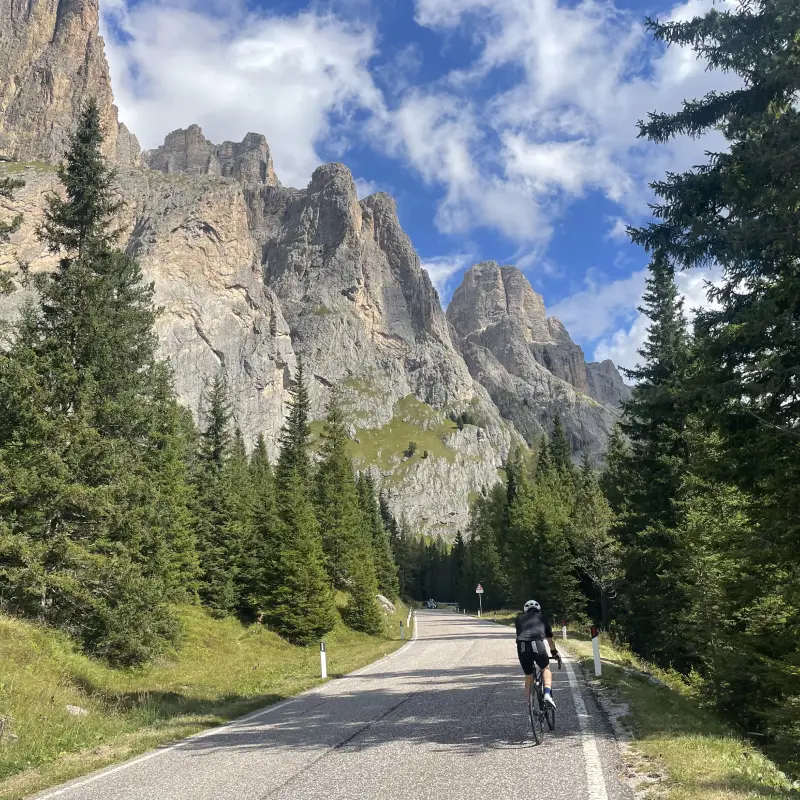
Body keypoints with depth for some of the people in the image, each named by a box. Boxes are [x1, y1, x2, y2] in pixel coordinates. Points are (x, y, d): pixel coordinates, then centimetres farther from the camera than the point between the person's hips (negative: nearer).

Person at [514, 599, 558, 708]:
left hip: (522, 647, 1)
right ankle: (547, 694, 4)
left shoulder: (518, 618, 30)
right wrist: (554, 652, 57)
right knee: (546, 669, 25)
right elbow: (550, 639, 39)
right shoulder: (543, 618, 29)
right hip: (537, 644, -1)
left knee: (528, 677, 22)